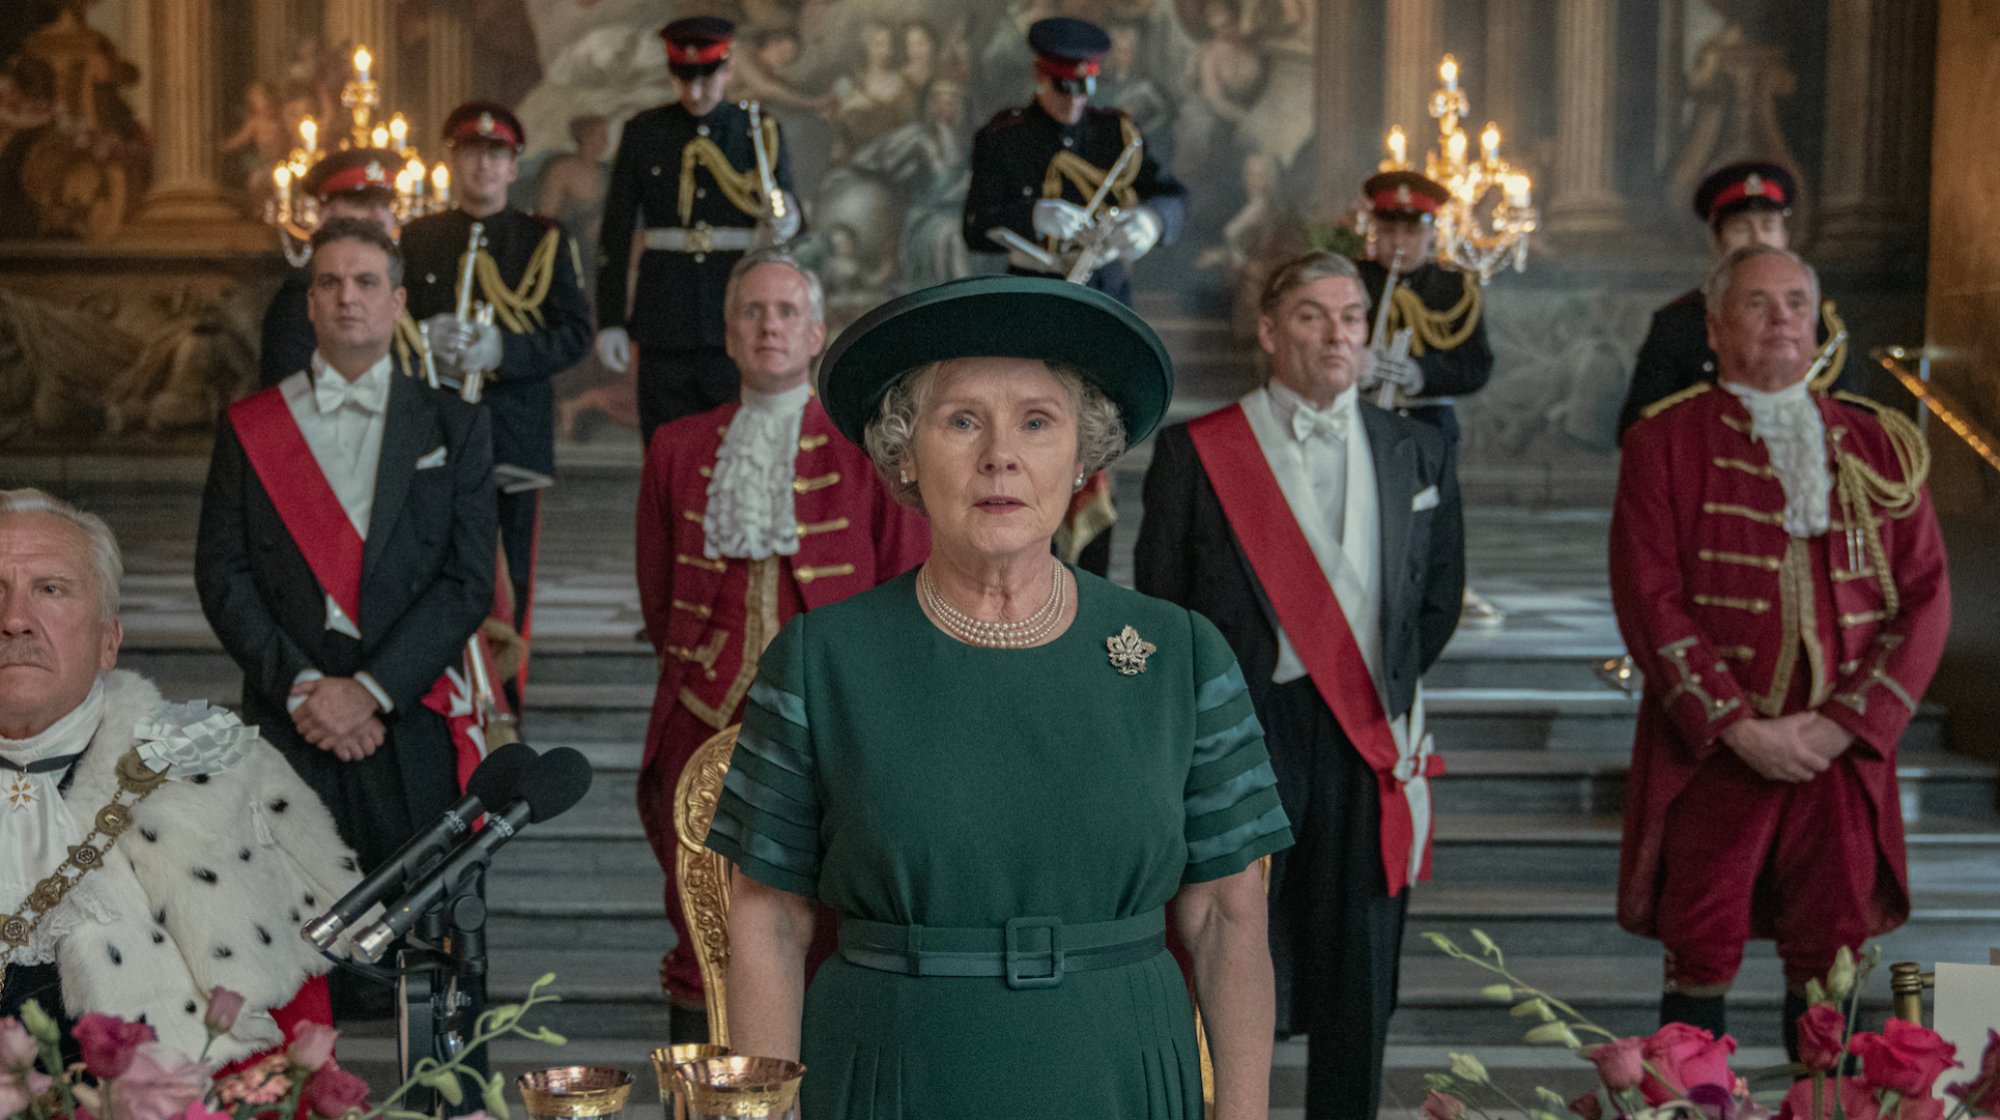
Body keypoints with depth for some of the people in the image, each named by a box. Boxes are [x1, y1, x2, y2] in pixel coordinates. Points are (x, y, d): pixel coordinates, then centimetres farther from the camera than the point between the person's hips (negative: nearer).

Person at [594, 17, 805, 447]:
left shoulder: (761, 132, 6)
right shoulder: (643, 133, 6)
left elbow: (787, 202, 6)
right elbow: (616, 232, 6)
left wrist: (785, 223, -20)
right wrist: (610, 321, 0)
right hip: (665, 315, 1)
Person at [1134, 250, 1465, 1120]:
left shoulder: (1418, 452, 10)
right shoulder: (1196, 453, 0)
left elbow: (1439, 596, 18)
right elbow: (1160, 608, 3)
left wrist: (1390, 685, 12)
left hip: (1369, 733, 3)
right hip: (1243, 728, -3)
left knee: (1357, 974, 9)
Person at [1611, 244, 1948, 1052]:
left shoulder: (1880, 445, 8)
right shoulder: (1665, 440, -1)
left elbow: (1925, 596, 4)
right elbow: (1649, 598, -7)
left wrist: (1842, 724, -8)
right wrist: (1739, 728, -14)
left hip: (1841, 754, 3)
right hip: (1710, 754, -2)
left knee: (1830, 959, 9)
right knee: (1701, 960, 3)